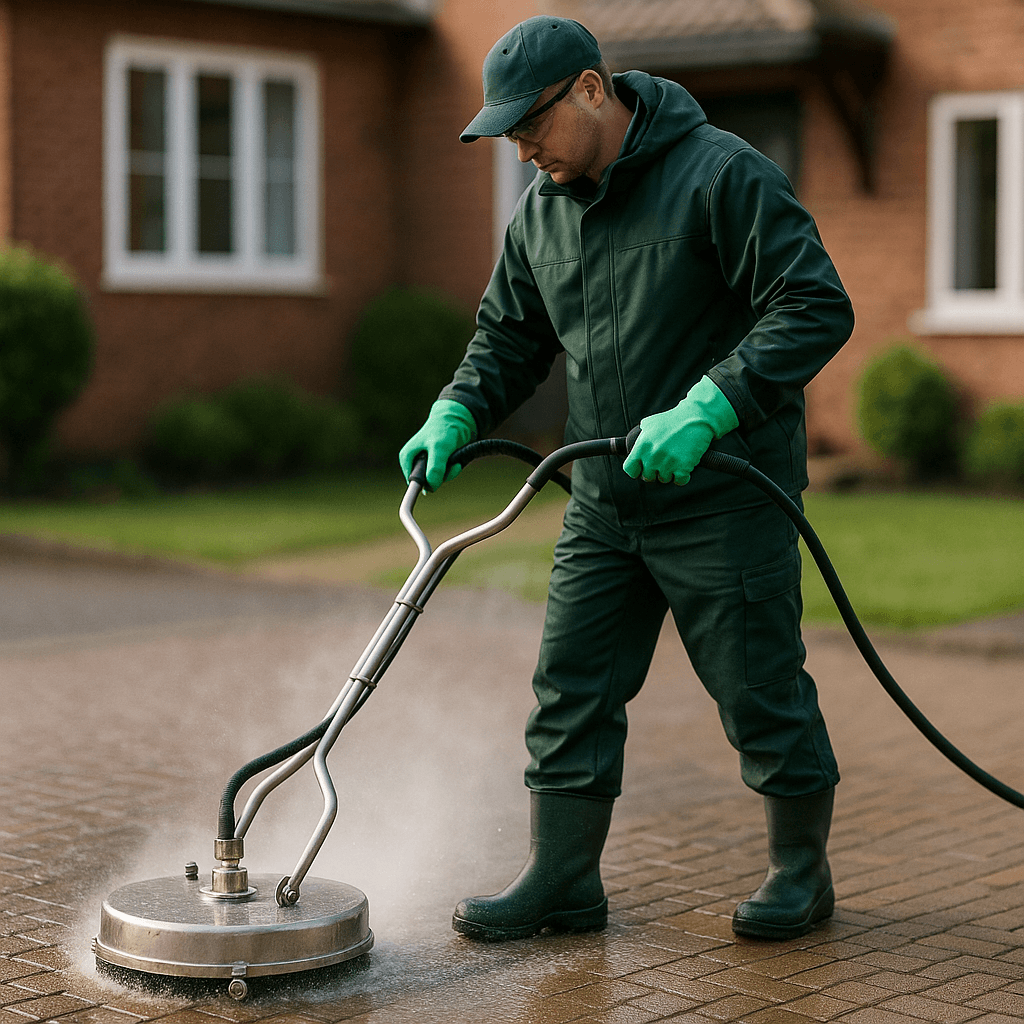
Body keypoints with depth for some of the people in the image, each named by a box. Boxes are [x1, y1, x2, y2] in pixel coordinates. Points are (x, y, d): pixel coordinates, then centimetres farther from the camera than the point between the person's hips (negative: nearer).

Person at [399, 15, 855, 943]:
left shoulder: (721, 175, -14)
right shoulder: (539, 215, 8)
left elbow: (817, 308, -19)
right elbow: (509, 340, 19)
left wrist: (706, 410, -28)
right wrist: (456, 415, -1)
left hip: (726, 498, -6)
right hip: (605, 504, 7)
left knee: (762, 694, 4)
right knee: (571, 692, 6)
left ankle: (802, 874, 22)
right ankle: (561, 882, 16)